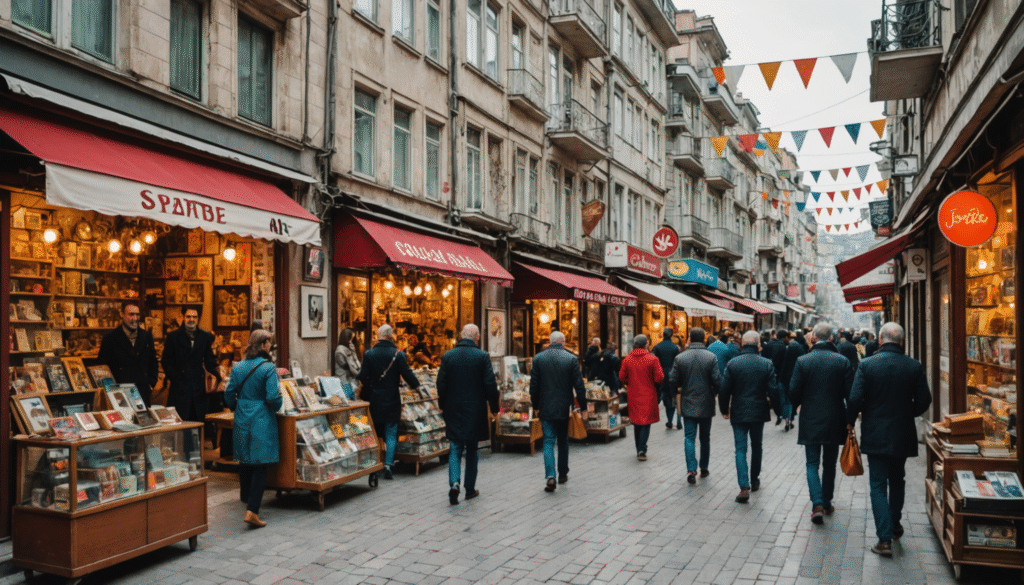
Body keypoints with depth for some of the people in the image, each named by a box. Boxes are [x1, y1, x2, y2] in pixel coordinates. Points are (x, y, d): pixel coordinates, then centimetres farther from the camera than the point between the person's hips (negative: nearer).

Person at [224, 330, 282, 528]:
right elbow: (273, 397, -17)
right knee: (260, 466, -3)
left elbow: (229, 394, 7)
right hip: (262, 421, -6)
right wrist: (275, 408, 5)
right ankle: (252, 511, -11)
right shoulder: (268, 368, -13)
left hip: (242, 420, 6)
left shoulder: (238, 367, 3)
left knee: (245, 461, 20)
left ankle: (247, 500, 39)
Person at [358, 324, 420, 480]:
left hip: (374, 399, 2)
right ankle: (388, 465, -5)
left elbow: (363, 377, -5)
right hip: (391, 400, -2)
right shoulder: (398, 354, -8)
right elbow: (407, 374, -7)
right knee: (391, 435, 5)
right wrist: (416, 385, 12)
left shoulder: (369, 353, -4)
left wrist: (364, 395, 10)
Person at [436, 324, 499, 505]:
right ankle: (470, 489, 18)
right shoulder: (482, 356, -8)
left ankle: (454, 482, -13)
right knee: (472, 449, 12)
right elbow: (490, 384, -8)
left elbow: (441, 384, 1)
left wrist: (442, 406, 14)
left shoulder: (447, 356, -2)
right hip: (475, 410, -1)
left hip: (453, 410, 1)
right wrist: (494, 407, 3)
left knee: (455, 448, 9)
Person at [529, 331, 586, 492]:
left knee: (548, 441, 2)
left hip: (546, 408, 0)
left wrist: (535, 406, 12)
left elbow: (533, 385, 1)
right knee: (563, 441, 17)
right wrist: (583, 406, 2)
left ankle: (550, 475, -15)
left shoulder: (538, 358, -2)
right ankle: (563, 474, 26)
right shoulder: (571, 358, -6)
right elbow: (579, 385, -6)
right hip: (564, 408, 0)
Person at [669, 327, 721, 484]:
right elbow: (717, 381, -11)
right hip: (706, 404, 0)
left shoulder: (680, 358, -7)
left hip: (688, 404, 0)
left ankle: (691, 469, -12)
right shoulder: (711, 357, -9)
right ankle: (704, 468, 25)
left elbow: (672, 381, -6)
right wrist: (713, 392, 10)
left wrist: (678, 391, 16)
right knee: (705, 437, 15)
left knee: (690, 437, 2)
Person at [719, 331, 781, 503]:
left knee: (741, 449, 0)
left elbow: (724, 390, -6)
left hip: (738, 413, -1)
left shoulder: (732, 363, -8)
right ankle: (754, 481, 33)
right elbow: (773, 390, -6)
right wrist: (778, 409, 8)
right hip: (759, 412, 1)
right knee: (756, 447, 19)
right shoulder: (767, 364, -7)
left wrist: (724, 409, 8)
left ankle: (744, 486, -13)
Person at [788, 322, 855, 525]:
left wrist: (799, 404, 15)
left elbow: (794, 393, -8)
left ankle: (817, 505, -10)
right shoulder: (843, 362, -6)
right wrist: (849, 419, 10)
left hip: (810, 422, -1)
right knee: (829, 465, 16)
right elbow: (851, 394, -6)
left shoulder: (802, 361, -8)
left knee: (812, 464, 6)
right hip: (834, 422, 1)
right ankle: (827, 503, 27)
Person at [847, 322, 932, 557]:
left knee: (878, 485, 2)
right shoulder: (914, 366, -5)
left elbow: (855, 398, -14)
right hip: (902, 434, 3)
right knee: (897, 481, 23)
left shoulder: (866, 365, -12)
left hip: (875, 434, -3)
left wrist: (850, 421, 4)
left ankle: (885, 539, -4)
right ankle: (895, 525, 38)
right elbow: (924, 400, -2)